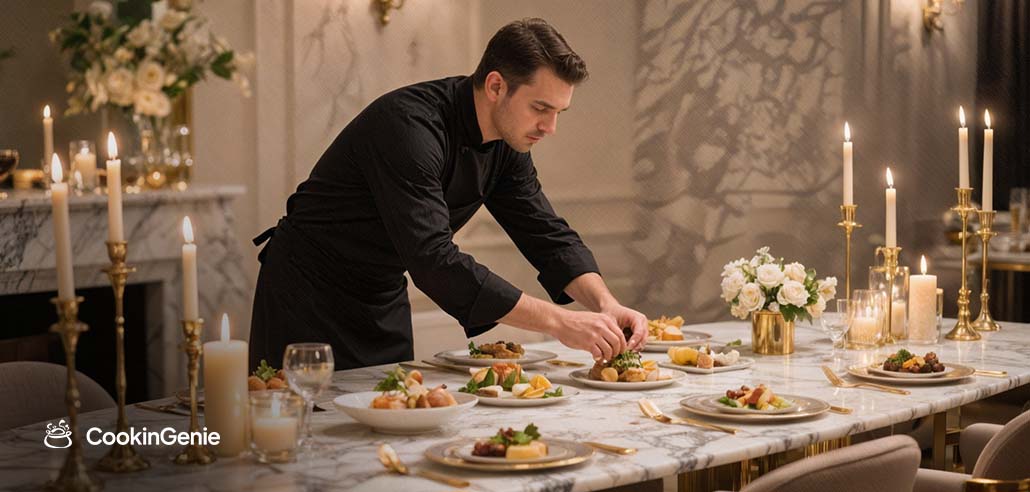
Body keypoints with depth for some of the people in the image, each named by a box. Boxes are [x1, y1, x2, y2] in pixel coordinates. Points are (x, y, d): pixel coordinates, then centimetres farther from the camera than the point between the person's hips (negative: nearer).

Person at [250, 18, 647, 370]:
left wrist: (604, 303, -18)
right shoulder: (409, 125, -31)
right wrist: (557, 322, -40)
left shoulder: (506, 141, -5)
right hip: (308, 297, -7)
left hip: (384, 299, 8)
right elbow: (434, 261, -39)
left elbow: (547, 234, 1)